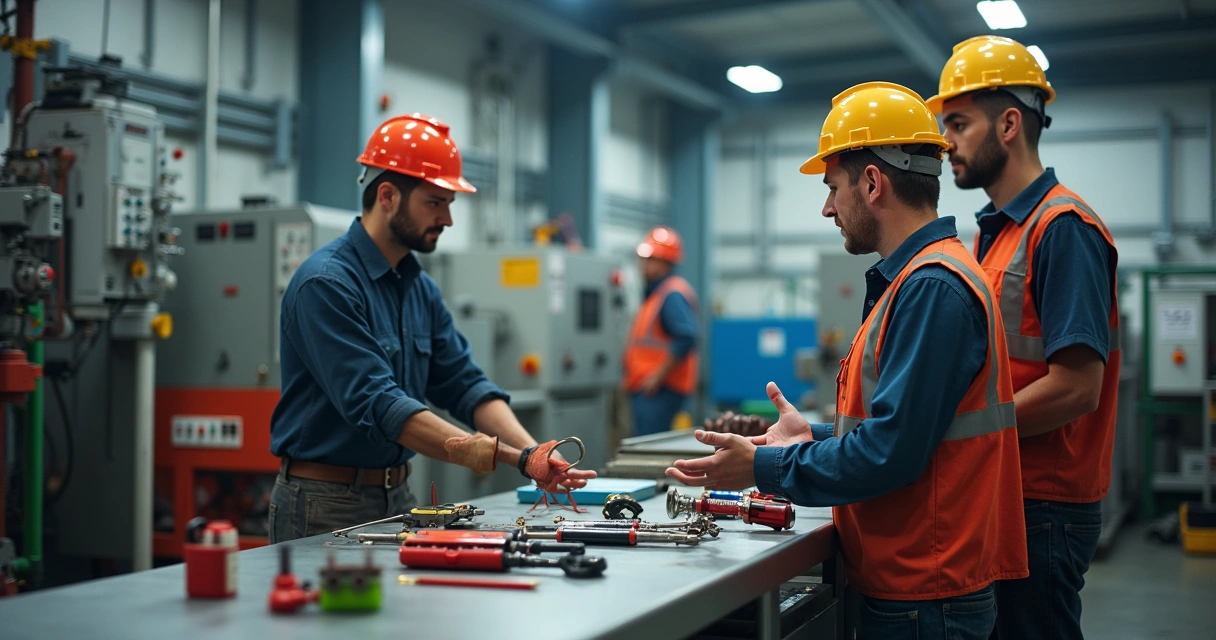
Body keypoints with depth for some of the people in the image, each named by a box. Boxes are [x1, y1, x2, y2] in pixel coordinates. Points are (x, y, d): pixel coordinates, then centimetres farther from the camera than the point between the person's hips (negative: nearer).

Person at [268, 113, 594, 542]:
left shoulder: (421, 289, 9)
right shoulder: (326, 282, -17)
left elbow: (464, 384, 5)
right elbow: (373, 402, -25)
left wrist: (530, 454, -11)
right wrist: (486, 452, -32)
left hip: (397, 498, 8)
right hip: (325, 506, -7)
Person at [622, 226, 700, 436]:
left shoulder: (673, 295, -13)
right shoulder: (655, 292, 20)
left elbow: (686, 338, -25)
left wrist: (658, 376, -21)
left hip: (660, 389, -11)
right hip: (647, 388, 11)